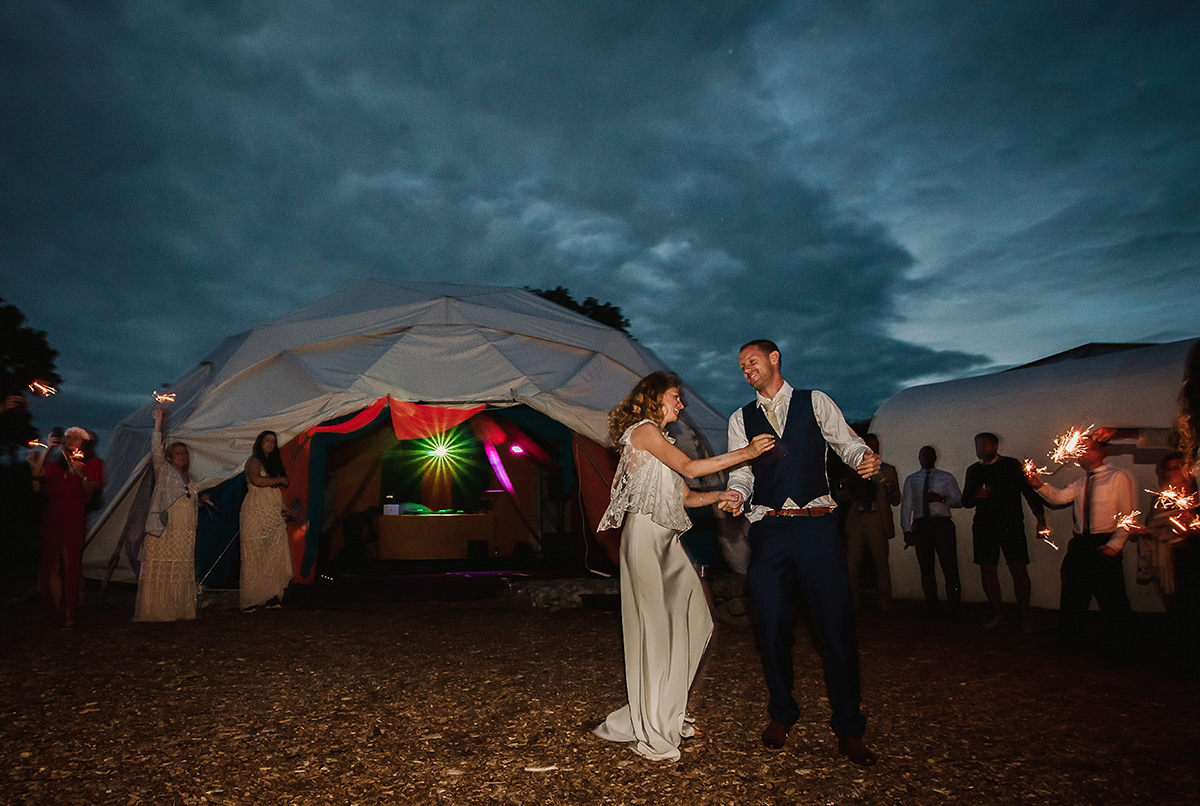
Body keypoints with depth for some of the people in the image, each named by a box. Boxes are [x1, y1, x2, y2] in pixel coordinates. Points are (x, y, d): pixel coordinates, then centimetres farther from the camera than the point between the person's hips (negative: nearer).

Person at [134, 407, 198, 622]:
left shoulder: (188, 478, 19)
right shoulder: (164, 471, 3)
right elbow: (157, 451, -12)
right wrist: (158, 425, -18)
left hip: (185, 533, 5)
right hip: (165, 530, -5)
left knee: (182, 572, 5)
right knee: (159, 571, -8)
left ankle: (180, 610, 9)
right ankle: (154, 610, -4)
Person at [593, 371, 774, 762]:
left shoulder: (661, 439, 23)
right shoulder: (644, 429, -4)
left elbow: (686, 496, 17)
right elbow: (690, 467, -15)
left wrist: (718, 495, 0)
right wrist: (746, 452, -13)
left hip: (667, 539, 9)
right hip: (646, 534, -9)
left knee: (692, 619, 6)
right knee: (654, 624, -5)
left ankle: (668, 712, 19)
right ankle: (650, 729, 6)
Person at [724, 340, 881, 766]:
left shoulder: (816, 403, 11)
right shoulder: (741, 419, 16)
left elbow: (848, 442, 7)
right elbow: (741, 472, 10)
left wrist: (866, 458, -15)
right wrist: (736, 495, -12)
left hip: (816, 524, -2)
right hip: (768, 529, 2)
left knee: (837, 623, -3)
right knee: (772, 625, 5)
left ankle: (848, 728, 12)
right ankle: (781, 714, 25)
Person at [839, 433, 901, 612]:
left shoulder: (888, 470, 14)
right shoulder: (853, 470, 16)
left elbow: (896, 501, 9)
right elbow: (844, 499, 14)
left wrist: (891, 489, -13)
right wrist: (845, 487, -8)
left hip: (878, 523, -1)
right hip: (856, 522, 1)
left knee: (881, 564, -2)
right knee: (851, 565, -5)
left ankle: (883, 604, 9)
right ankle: (853, 603, 6)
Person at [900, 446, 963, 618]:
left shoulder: (947, 478, 11)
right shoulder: (911, 480, 13)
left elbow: (959, 500, 4)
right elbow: (906, 506, 7)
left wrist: (942, 499, -16)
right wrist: (907, 530, -1)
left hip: (943, 525, -1)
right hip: (921, 526, 2)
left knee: (950, 567, -4)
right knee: (926, 569, 6)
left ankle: (955, 609, 5)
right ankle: (931, 608, 15)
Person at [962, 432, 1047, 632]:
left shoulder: (1011, 465, 4)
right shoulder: (973, 470, 13)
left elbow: (1028, 490, 2)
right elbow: (965, 501, 15)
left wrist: (1040, 516, -8)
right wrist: (976, 496, -8)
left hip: (1011, 524, -3)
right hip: (984, 526, 3)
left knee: (1019, 570, -7)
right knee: (987, 571, 1)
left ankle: (1024, 616, 5)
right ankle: (997, 614, 14)